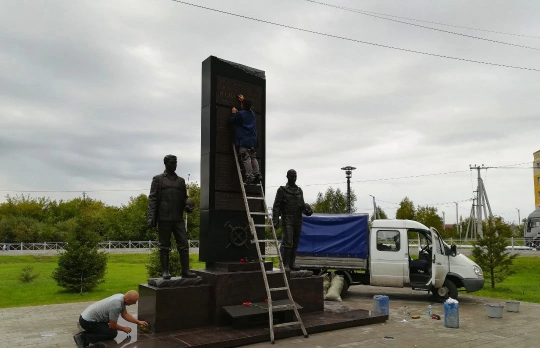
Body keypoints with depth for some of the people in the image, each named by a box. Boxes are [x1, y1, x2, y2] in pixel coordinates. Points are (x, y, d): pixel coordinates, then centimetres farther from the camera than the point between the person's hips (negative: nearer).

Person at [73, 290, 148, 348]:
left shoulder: (121, 297, -1)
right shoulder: (116, 306, -28)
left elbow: (125, 314, 16)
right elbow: (112, 326, -16)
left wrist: (138, 322, 14)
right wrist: (124, 329, 1)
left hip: (87, 316, 10)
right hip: (87, 321, -10)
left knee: (110, 329, 17)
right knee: (112, 333, -12)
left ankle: (83, 334, 14)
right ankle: (84, 337, -11)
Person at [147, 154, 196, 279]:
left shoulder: (181, 181, 16)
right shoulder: (158, 179, 6)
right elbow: (152, 199, -1)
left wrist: (188, 207, -1)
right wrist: (151, 217, -10)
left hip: (178, 218, 3)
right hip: (164, 218, -3)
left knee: (184, 244, -2)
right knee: (164, 246, 4)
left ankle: (185, 270, 3)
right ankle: (165, 271, 11)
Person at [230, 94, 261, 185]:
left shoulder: (240, 114, -6)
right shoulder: (252, 114, 16)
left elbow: (231, 121, 4)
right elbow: (248, 108, 39)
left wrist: (233, 113, 19)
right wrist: (243, 101, 48)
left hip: (243, 140, -7)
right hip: (253, 140, 7)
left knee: (246, 158, -11)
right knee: (253, 158, 8)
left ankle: (249, 176, -18)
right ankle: (257, 174, 0)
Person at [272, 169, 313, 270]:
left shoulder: (299, 190, 15)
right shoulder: (282, 190, 0)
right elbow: (276, 206, -3)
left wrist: (307, 210, -4)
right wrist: (275, 220, -12)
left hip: (298, 220, 5)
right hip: (287, 220, -5)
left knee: (295, 244, 9)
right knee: (288, 243, -11)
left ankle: (292, 263, 17)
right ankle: (285, 265, -6)